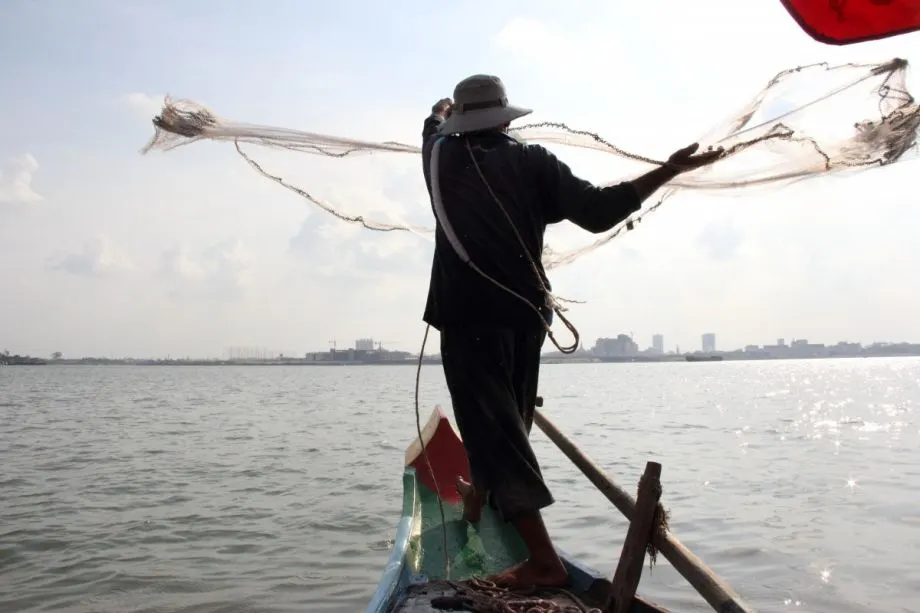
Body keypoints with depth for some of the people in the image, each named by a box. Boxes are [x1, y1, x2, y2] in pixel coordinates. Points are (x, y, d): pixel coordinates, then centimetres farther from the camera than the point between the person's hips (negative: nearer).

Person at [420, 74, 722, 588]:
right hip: (525, 313, 3)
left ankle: (543, 559, -11)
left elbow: (436, 128, 30)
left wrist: (441, 113, 54)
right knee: (507, 421, 22)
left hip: (470, 314, -3)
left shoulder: (443, 156, 4)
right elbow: (597, 211, -9)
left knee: (492, 427, -6)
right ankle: (479, 499, 45)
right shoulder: (531, 161, 2)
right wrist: (669, 171, -3)